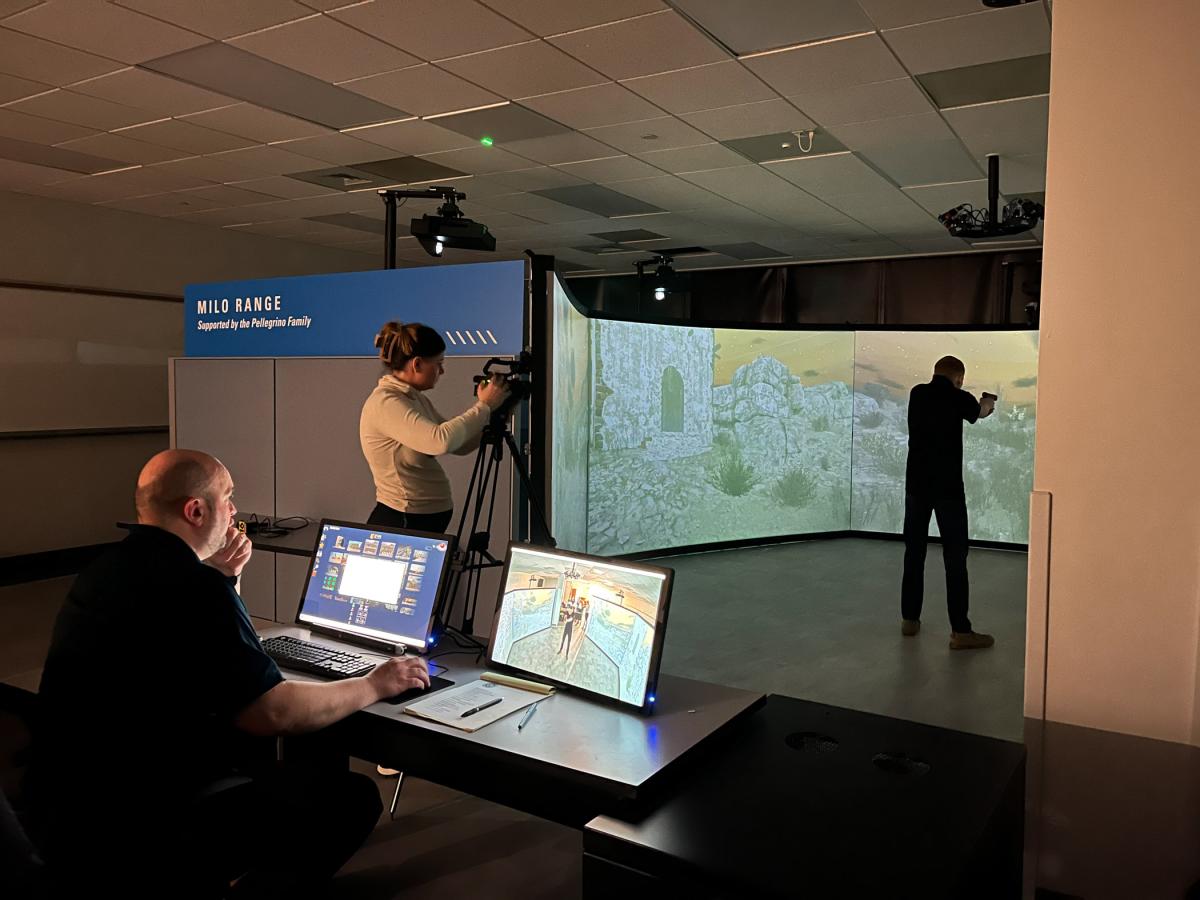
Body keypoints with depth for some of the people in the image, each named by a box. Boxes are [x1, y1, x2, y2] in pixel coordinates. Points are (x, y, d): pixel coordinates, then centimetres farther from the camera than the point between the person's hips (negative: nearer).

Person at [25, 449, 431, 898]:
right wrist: (373, 686, -9)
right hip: (137, 835, -10)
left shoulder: (108, 569, 8)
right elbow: (272, 713, -24)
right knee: (352, 798, -7)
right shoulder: (191, 585, -22)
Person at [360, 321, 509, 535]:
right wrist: (484, 406, -20)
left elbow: (459, 445, 13)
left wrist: (490, 411, 1)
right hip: (400, 523, -9)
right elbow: (441, 440, -32)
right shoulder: (384, 403, -18)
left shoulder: (415, 398, 9)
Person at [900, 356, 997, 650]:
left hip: (916, 485, 5)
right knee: (955, 558, -1)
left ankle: (909, 619, 19)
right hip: (948, 488, -5)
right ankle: (960, 631, 1)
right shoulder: (959, 398, -7)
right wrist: (988, 402, 40)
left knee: (914, 553, 12)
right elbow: (980, 412, 16)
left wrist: (978, 403, 40)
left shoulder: (917, 394, 5)